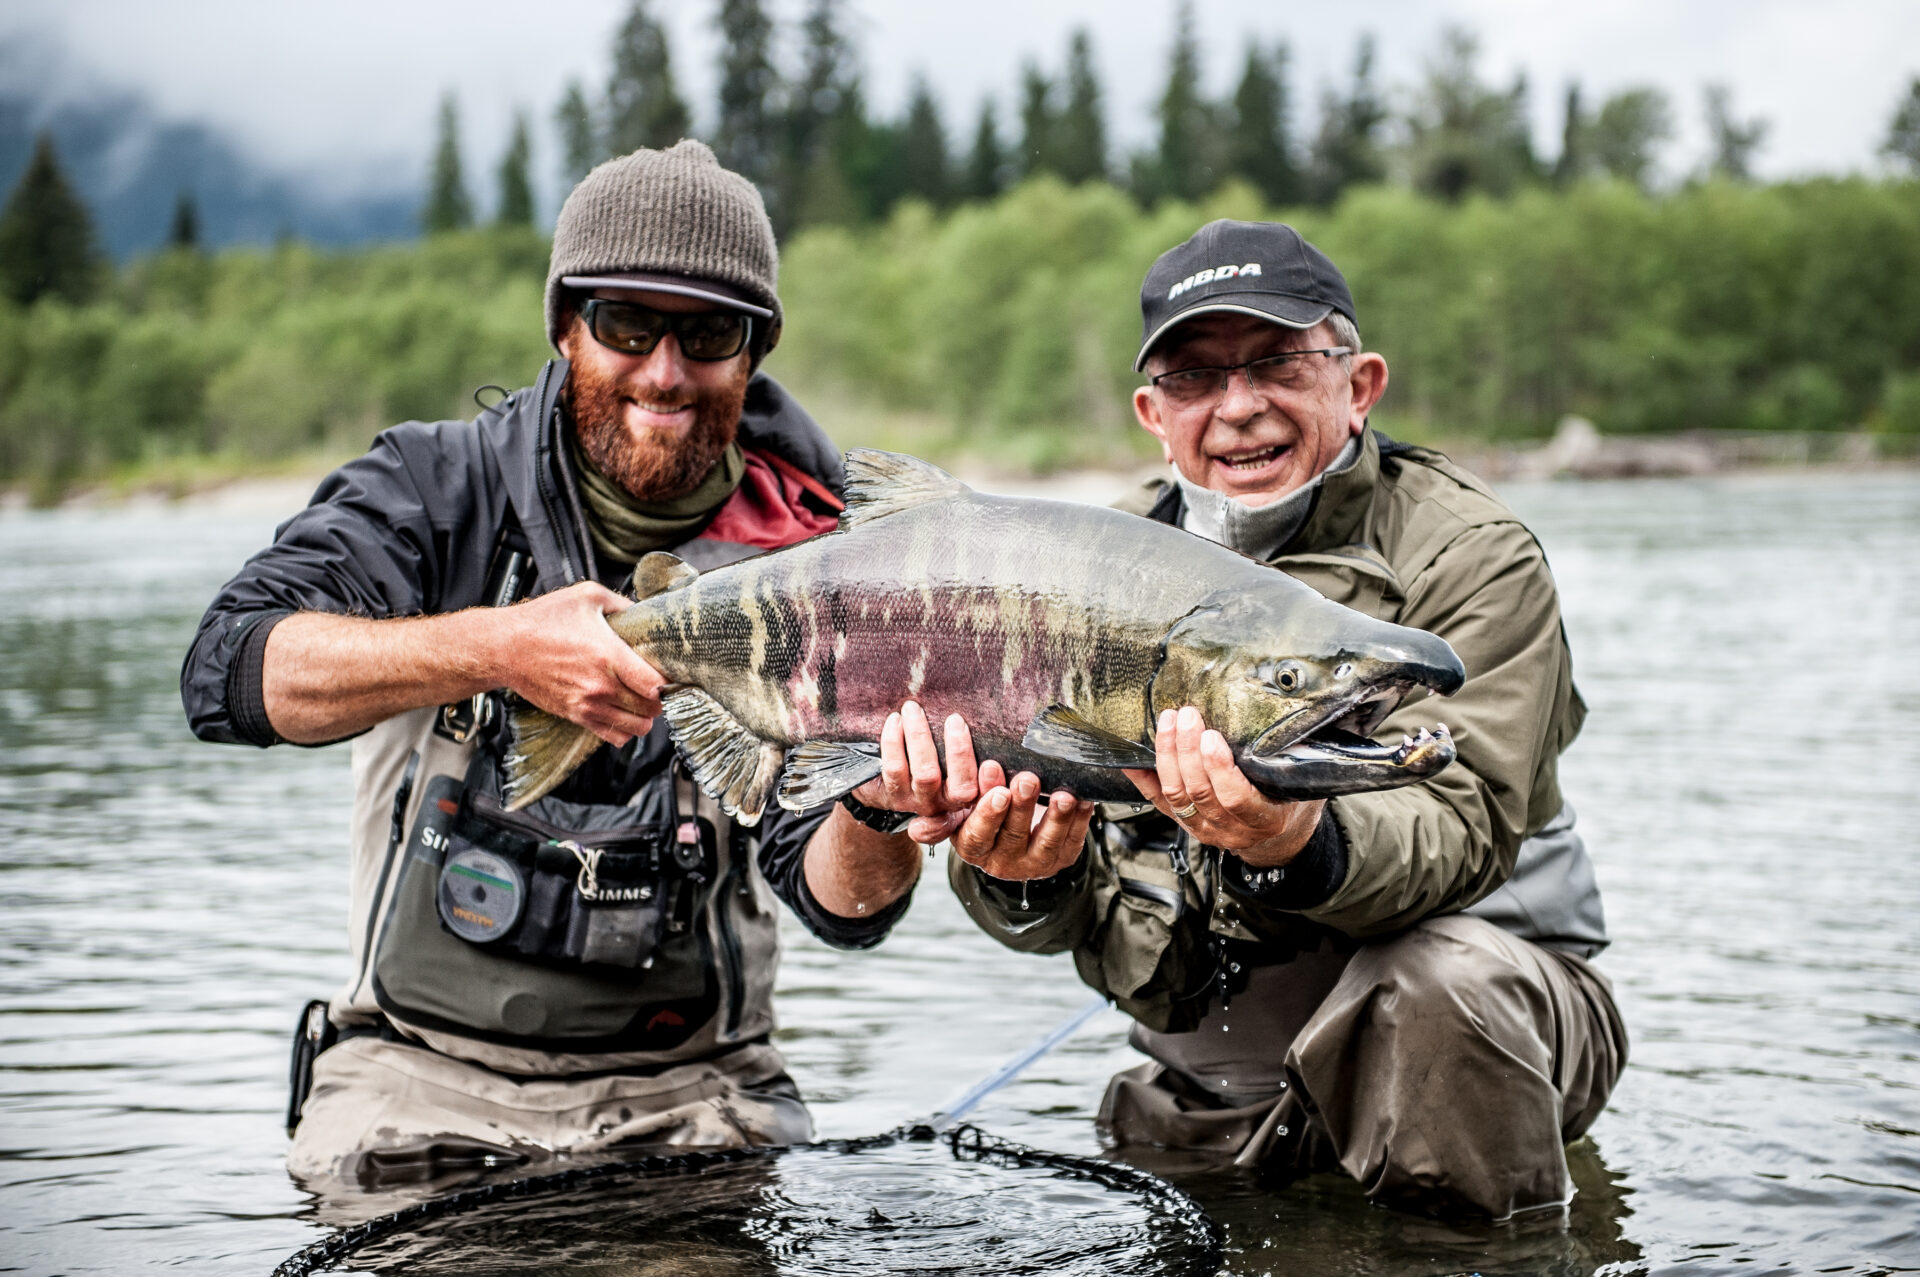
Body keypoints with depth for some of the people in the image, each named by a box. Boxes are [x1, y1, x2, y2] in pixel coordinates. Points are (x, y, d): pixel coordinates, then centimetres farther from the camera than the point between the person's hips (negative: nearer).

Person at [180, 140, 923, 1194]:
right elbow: (227, 673, -17)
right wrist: (495, 646, -31)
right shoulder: (439, 486, -1)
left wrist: (883, 804, -30)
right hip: (427, 1063, -1)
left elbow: (842, 907, -7)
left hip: (688, 1085, 1)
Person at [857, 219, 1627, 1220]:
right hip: (1206, 1084, 4)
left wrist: (1294, 845, -45)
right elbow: (1053, 912, -2)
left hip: (1471, 1007, -4)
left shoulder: (1470, 556, -8)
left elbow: (1459, 832, -23)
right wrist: (1025, 873, -28)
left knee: (1441, 975, -34)